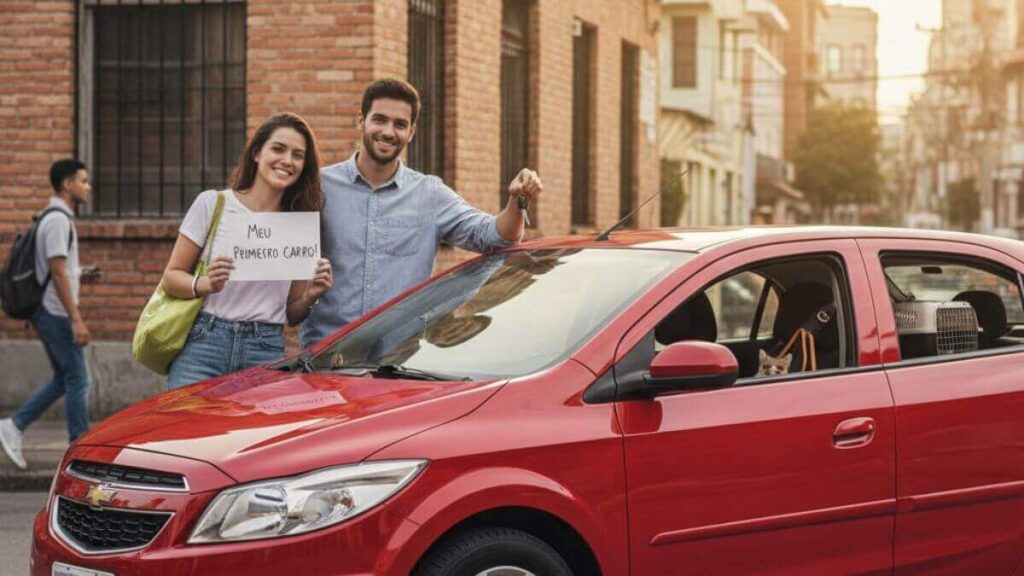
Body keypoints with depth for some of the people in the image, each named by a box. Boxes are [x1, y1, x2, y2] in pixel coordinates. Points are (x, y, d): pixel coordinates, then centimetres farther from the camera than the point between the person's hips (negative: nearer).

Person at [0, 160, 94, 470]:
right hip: (57, 313, -10)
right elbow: (58, 273, -21)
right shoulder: (58, 220, -16)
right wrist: (76, 319, -22)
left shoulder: (56, 218, 16)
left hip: (49, 313, 10)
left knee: (63, 380, 15)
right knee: (77, 381, -4)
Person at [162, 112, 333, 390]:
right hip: (204, 344, -2)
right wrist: (204, 284, -16)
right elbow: (172, 276, 4)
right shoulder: (213, 203, 4)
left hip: (266, 353, 2)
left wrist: (310, 296, -4)